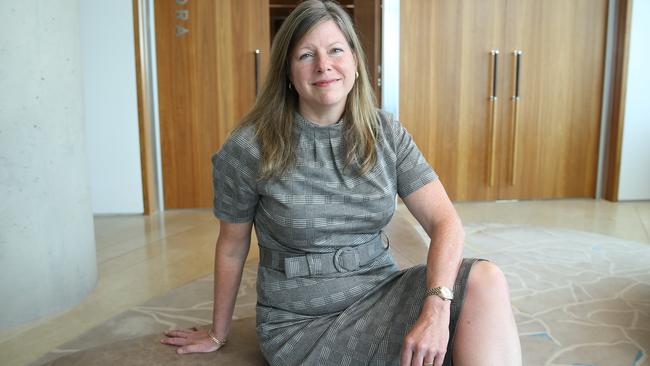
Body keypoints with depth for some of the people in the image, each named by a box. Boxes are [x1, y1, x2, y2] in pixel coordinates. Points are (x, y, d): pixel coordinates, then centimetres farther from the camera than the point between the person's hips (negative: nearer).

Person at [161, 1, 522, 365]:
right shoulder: (250, 148, -12)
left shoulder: (387, 134, -3)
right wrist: (218, 334, 14)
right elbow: (232, 246, 1)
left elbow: (445, 222, -10)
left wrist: (437, 306, -29)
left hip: (381, 292, 4)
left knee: (485, 281, -21)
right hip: (302, 322, -3)